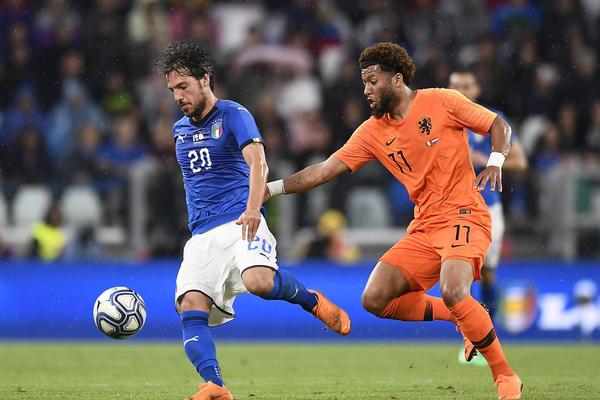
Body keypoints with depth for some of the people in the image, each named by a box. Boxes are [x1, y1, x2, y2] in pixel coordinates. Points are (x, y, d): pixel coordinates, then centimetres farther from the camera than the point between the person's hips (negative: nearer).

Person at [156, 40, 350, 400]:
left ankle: (312, 300, -3)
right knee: (190, 307, -19)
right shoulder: (180, 130, 21)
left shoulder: (233, 115, 0)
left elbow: (257, 162, -16)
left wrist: (253, 207, -32)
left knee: (259, 282, -34)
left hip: (241, 224, -6)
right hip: (202, 236, 6)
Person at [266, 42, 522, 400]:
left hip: (463, 215, -6)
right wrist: (271, 189, -1)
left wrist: (495, 162, -17)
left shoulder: (442, 102, -5)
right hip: (424, 226, 6)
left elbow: (499, 126, 2)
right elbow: (325, 170, 7)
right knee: (375, 299, -7)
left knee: (452, 291, -31)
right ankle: (466, 318, 11)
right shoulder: (373, 132, 8)